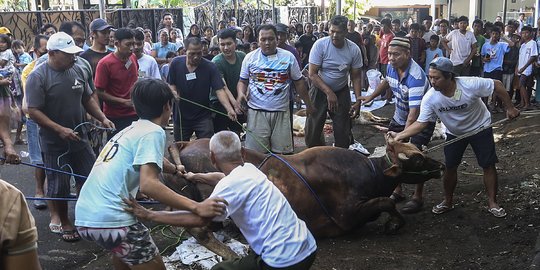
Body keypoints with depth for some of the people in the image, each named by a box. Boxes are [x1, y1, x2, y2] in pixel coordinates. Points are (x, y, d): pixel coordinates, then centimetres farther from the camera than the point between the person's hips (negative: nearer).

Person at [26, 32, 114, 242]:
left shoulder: (79, 71, 1)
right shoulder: (38, 77, -15)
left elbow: (88, 99, 11)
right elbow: (34, 111, -17)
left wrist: (102, 118, -3)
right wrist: (60, 130, -23)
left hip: (79, 137, 5)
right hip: (54, 143, -5)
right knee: (59, 186, 7)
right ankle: (64, 223, 25)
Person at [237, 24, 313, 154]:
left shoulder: (288, 57, 4)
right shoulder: (250, 57, 4)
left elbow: (298, 82, 10)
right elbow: (243, 81, 10)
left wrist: (308, 104, 11)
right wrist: (241, 93, -12)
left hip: (281, 112, 1)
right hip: (256, 112, -1)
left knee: (282, 151, 5)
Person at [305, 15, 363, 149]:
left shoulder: (354, 49, -10)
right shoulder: (320, 45, -18)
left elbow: (356, 77, -2)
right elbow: (312, 74, -18)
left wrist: (358, 101, -10)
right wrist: (329, 92, -25)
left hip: (342, 92, 2)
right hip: (319, 90, -1)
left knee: (343, 132, 5)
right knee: (313, 129, 3)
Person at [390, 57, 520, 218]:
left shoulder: (471, 84, -34)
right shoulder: (430, 98, -27)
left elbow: (497, 85, -19)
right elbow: (421, 123, -25)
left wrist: (510, 108, -13)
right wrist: (400, 135, -39)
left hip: (480, 129, -2)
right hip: (454, 133, 2)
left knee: (488, 166, 1)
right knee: (450, 167, 4)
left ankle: (492, 203, 18)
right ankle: (448, 202, 26)